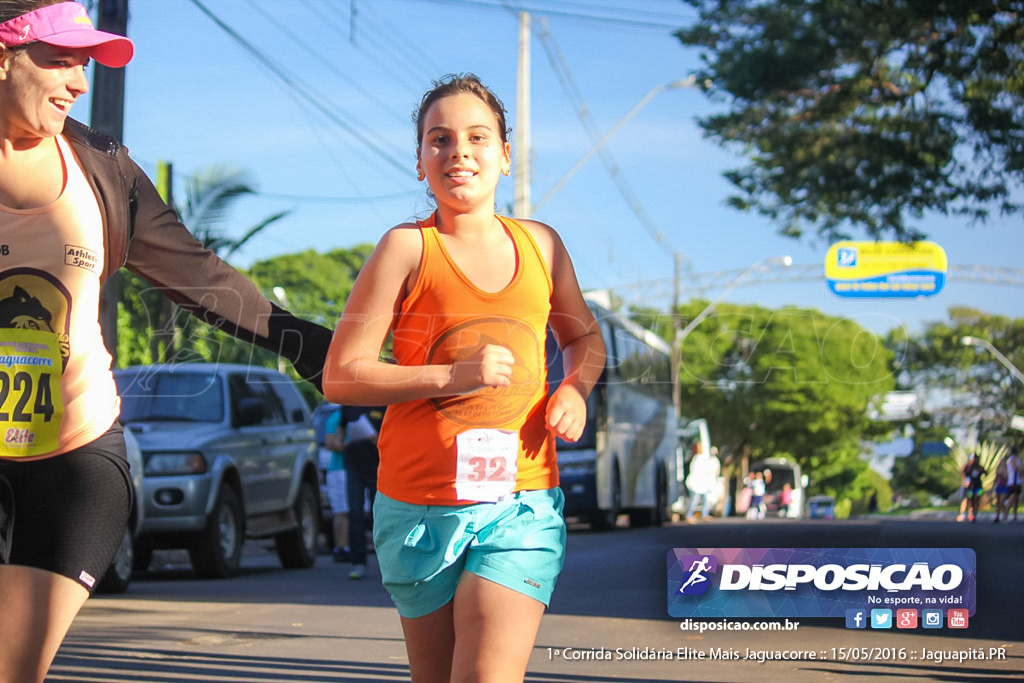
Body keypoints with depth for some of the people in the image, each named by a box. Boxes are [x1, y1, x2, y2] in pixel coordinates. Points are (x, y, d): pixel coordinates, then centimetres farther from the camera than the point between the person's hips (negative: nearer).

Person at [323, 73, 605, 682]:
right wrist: (451, 377, -17)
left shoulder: (540, 244, 7)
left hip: (521, 505, 2)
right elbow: (341, 376, -7)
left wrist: (575, 388, 3)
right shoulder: (408, 249, -5)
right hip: (422, 506, -1)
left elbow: (584, 336, 26)